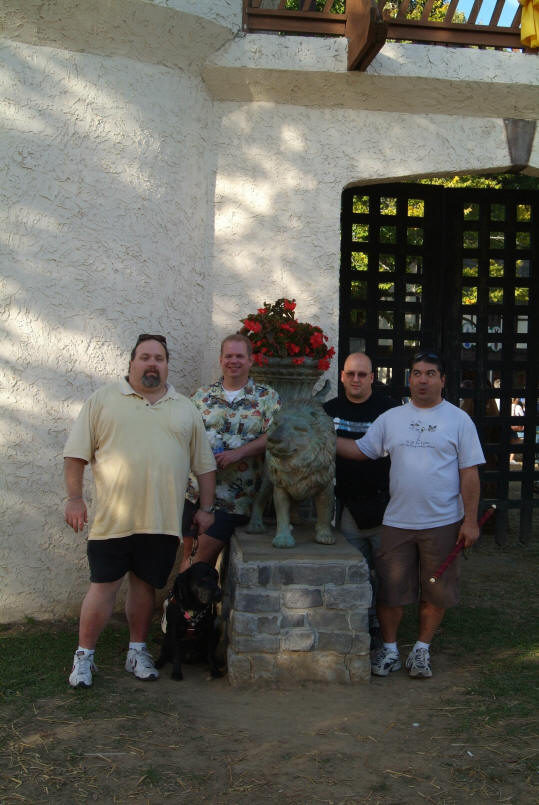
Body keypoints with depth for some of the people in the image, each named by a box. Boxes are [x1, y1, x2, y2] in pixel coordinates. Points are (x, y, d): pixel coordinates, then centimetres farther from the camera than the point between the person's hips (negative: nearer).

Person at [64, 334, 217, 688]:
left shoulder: (186, 409, 11)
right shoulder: (103, 400, 3)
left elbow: (205, 464, 13)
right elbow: (76, 454, 1)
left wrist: (206, 508, 7)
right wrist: (75, 498, -5)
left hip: (162, 521, 2)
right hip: (112, 519, -2)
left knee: (145, 585, 11)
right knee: (103, 587, 1)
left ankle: (138, 650, 25)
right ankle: (84, 655, 14)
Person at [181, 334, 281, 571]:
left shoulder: (267, 397, 2)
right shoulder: (201, 396, 11)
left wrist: (239, 453, -19)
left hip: (233, 498, -3)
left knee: (202, 555, -7)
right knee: (188, 554, 11)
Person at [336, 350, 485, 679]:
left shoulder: (458, 420, 0)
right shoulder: (391, 418, 8)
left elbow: (470, 473, -2)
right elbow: (360, 449, 9)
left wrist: (471, 520, -7)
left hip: (443, 523, -2)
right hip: (397, 522, 2)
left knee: (436, 592, 8)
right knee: (390, 590, 6)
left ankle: (422, 650, 25)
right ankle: (389, 650, 22)